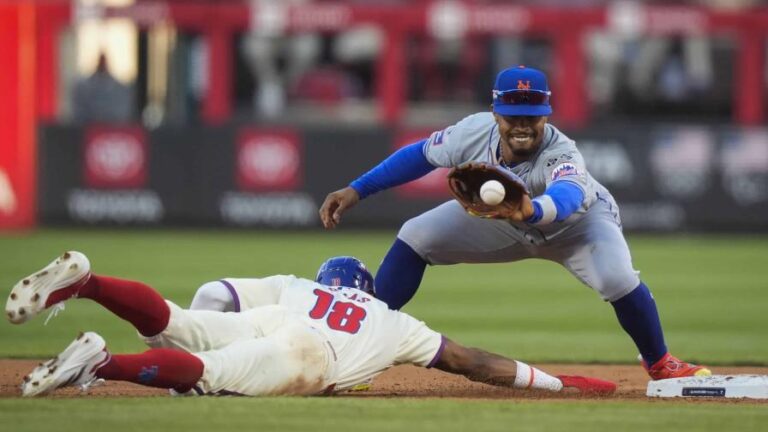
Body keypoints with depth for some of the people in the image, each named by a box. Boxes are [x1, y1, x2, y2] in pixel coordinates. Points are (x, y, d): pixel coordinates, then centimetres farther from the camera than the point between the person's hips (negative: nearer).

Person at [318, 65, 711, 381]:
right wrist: (355, 191, -15)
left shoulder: (561, 155, -44)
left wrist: (532, 210, -91)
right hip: (504, 221, 4)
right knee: (414, 238, -12)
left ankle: (660, 364, -3)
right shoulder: (475, 132, -30)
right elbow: (421, 154, -11)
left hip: (579, 217, -4)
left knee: (618, 279, -32)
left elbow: (568, 196, -68)